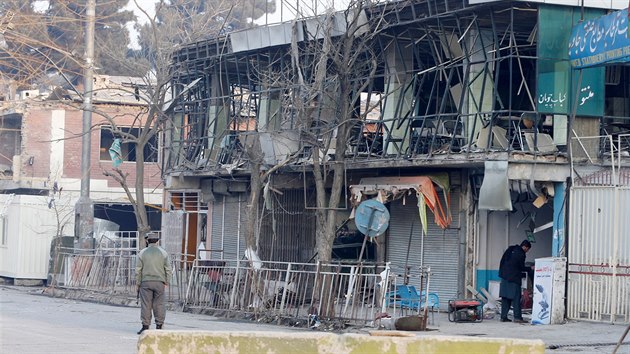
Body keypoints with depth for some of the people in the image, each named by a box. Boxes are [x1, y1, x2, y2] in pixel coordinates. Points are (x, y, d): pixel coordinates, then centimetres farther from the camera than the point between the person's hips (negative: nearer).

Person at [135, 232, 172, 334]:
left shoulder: (142, 253, 1)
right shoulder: (163, 253, 4)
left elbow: (138, 270, 1)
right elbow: (168, 269, 3)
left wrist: (138, 283, 7)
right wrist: (166, 282, 10)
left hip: (146, 281, -1)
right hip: (159, 282, 1)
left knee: (146, 305, 0)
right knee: (159, 304, 4)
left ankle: (145, 326, -2)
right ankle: (159, 325, 4)